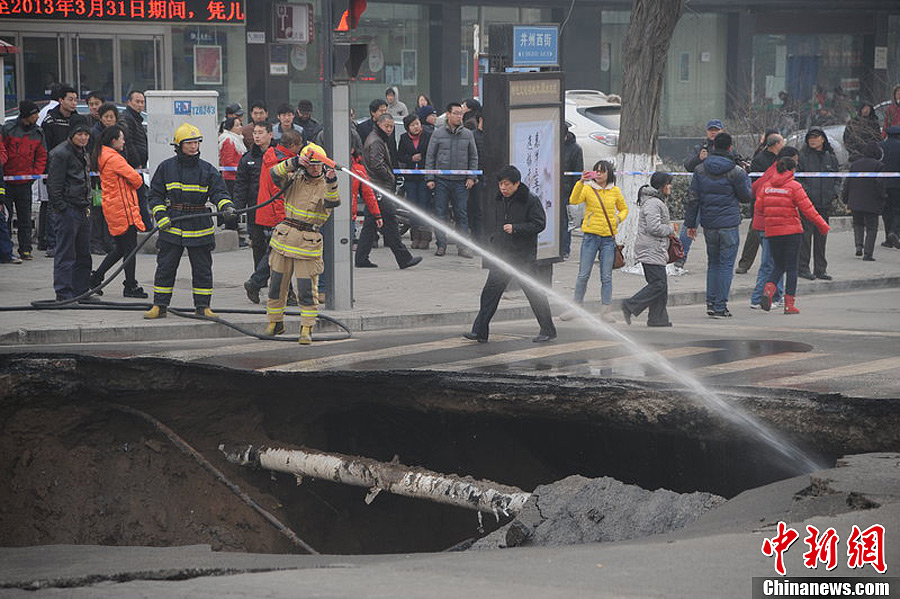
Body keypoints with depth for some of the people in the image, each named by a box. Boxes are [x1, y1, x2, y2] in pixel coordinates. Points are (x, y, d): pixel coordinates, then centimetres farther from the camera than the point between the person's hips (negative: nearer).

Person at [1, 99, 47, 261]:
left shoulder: (38, 133, 5)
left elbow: (41, 156, 13)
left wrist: (35, 174, 0)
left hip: (25, 183, 3)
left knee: (25, 217, 4)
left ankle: (25, 249, 9)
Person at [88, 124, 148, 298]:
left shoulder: (101, 156, 13)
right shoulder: (114, 158, -17)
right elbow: (136, 179, -17)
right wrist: (136, 184, 5)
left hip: (112, 209, 10)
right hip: (122, 208, -10)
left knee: (121, 247, 17)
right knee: (130, 247, -2)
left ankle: (96, 277, 17)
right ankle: (130, 286, 2)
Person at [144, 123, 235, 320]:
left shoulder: (207, 169, 3)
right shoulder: (166, 167, 4)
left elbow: (218, 192, -2)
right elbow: (155, 194, 8)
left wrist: (226, 206, -23)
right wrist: (161, 216, -5)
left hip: (199, 227, 0)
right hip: (172, 226, 0)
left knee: (202, 268, 4)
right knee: (165, 267, 3)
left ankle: (203, 306, 14)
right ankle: (159, 306, 11)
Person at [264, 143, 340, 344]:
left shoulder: (325, 185, 0)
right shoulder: (295, 179, 6)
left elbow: (333, 203, -19)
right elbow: (275, 173, -11)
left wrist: (331, 183, -36)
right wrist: (294, 162, -25)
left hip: (309, 242, -3)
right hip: (285, 235, 3)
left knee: (307, 288, -5)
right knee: (277, 284, 10)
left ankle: (307, 328, 3)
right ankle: (275, 323, 25)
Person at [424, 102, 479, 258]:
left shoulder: (468, 135, 8)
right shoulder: (438, 133, 4)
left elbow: (473, 157, 12)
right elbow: (430, 156, 5)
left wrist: (472, 177, 3)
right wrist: (430, 178, -1)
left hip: (461, 181, 1)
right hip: (441, 180, -1)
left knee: (462, 215, 0)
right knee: (440, 213, 0)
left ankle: (463, 246, 4)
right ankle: (441, 245, 6)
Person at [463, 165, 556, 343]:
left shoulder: (530, 200, -10)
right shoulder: (500, 200, 11)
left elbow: (539, 224, -13)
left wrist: (515, 228, -20)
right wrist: (492, 237, 11)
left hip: (524, 255, -6)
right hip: (502, 254, 6)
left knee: (534, 292, 2)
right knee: (491, 290, -2)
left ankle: (548, 330, 14)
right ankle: (480, 331, -2)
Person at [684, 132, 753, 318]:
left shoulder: (700, 170, 3)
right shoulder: (735, 172, -8)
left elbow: (693, 199, 4)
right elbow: (746, 197, 2)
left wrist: (691, 223, 10)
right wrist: (747, 180, 20)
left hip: (708, 224, 4)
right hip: (729, 224, -4)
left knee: (713, 262, 17)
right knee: (726, 264, 1)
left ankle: (711, 302, 11)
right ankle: (720, 307, -2)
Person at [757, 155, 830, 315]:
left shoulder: (767, 186, 4)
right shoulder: (794, 186, -9)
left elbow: (759, 207, 7)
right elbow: (807, 209, -10)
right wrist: (822, 226, 0)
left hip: (772, 232, 4)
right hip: (792, 231, -4)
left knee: (779, 265, 16)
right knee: (791, 267, 4)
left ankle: (768, 289, -11)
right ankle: (789, 304, 3)